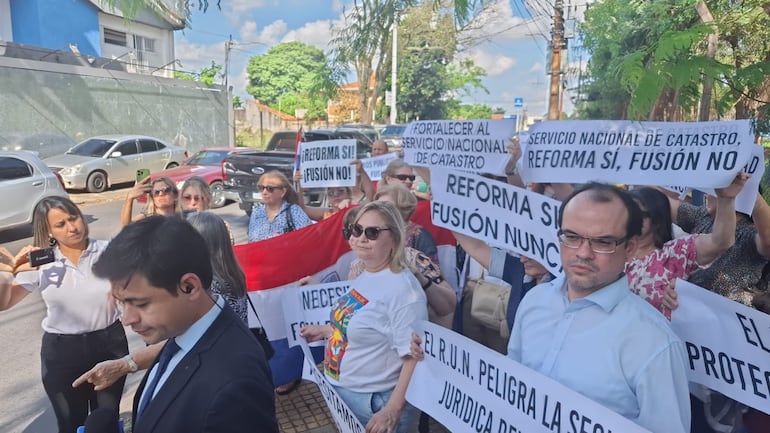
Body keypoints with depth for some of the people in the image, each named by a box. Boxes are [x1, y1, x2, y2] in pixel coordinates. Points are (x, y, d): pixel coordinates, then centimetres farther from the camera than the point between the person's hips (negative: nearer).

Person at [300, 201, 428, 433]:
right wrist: (326, 331, 15)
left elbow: (415, 357, -26)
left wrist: (392, 411, -26)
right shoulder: (366, 275, 2)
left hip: (374, 404, -9)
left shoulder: (402, 289, -25)